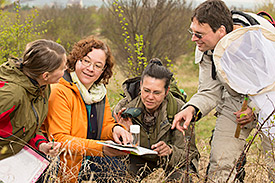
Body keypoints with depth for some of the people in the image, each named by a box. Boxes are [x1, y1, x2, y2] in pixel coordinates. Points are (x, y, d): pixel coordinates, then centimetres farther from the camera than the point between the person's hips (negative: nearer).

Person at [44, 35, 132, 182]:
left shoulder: (100, 92, 8)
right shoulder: (60, 92, -16)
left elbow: (106, 124, 14)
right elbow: (59, 139, -21)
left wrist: (115, 129, -11)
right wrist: (101, 148, -31)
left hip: (91, 161, 7)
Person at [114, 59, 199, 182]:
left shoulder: (179, 110, -17)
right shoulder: (123, 108, -14)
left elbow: (189, 153, -15)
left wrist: (170, 151, -37)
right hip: (138, 162, 0)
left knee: (180, 177, -32)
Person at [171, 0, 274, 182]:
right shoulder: (205, 50, -14)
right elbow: (210, 92, -7)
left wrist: (255, 108, -31)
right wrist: (191, 109, -27)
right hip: (235, 102, 4)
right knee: (220, 165, -4)